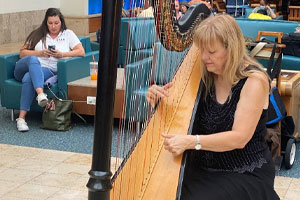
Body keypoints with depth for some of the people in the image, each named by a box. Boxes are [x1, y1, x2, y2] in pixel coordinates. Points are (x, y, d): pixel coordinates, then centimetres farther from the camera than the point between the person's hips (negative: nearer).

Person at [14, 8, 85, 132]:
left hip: (48, 70, -2)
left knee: (28, 78, -36)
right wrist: (40, 53, -2)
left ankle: (21, 118, -43)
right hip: (26, 67, 2)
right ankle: (40, 94, -57)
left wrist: (62, 54, -6)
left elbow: (81, 52, 5)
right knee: (33, 59, -37)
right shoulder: (38, 34, 20)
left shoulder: (68, 34, 17)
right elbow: (22, 53, 15)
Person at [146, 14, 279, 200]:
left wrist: (191, 141, -32)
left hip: (245, 175, -4)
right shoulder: (204, 77, 2)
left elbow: (239, 138, -21)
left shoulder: (254, 80, -14)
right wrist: (158, 99, -13)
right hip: (201, 169, 5)